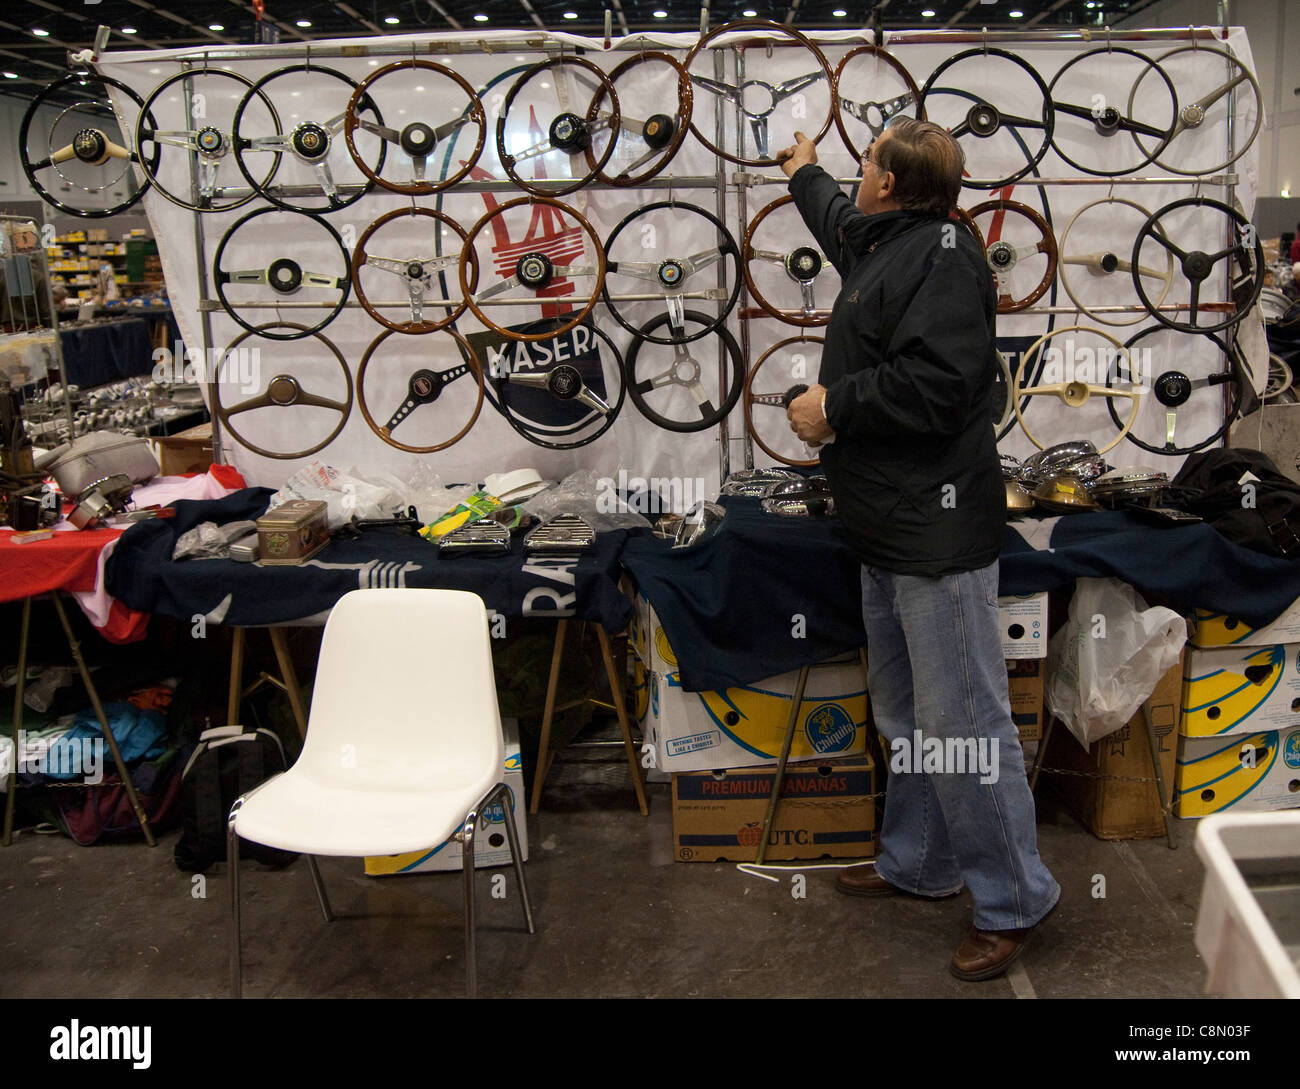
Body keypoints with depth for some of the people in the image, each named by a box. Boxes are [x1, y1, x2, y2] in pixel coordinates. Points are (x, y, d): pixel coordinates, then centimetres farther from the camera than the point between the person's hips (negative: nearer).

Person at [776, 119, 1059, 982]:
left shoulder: (941, 254, -13)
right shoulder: (884, 246, 18)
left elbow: (933, 383, -27)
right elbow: (841, 222, 44)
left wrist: (833, 405, -14)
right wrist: (805, 172, 60)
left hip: (939, 533, -11)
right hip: (892, 529, 11)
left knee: (962, 721, -5)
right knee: (905, 715, 19)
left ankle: (1014, 900, 11)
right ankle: (917, 863, 34)